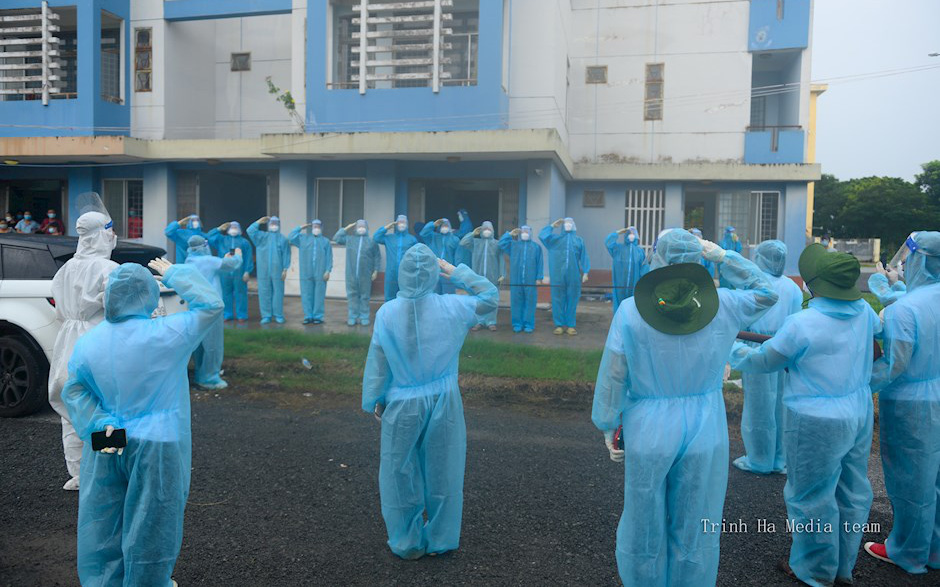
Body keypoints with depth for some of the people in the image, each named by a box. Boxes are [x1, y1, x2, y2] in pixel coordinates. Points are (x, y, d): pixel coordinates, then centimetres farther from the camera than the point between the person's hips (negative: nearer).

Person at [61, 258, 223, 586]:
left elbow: (74, 390, 1)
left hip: (106, 451, 5)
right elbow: (211, 305, -13)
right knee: (150, 525, 11)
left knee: (103, 523, 18)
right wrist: (173, 273, -6)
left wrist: (99, 424, -6)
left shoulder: (87, 342, -2)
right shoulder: (165, 335, -19)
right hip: (155, 449, -4)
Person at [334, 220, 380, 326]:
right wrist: (346, 228, 7)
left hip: (365, 274, -2)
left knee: (364, 296, 4)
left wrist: (375, 270, -2)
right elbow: (336, 238, 9)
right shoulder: (349, 239, 11)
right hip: (351, 273, 2)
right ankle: (352, 317, 12)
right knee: (352, 295, 5)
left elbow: (376, 257, 3)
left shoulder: (372, 241, 5)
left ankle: (364, 317, 11)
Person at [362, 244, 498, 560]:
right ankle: (440, 539, 30)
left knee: (400, 473, 15)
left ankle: (407, 542, 28)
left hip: (403, 405, -1)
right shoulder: (451, 307, -12)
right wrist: (456, 272, 3)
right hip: (443, 402, 1)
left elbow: (377, 365, -6)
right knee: (442, 471, 16)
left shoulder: (386, 313, -13)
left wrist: (373, 401, 8)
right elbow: (491, 296, 3)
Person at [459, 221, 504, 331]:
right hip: (478, 276, 1)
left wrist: (502, 274, -3)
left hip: (492, 276, -1)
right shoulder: (475, 242, 11)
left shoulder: (497, 244, 7)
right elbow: (462, 243, -1)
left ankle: (491, 321, 9)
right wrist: (473, 234, 0)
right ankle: (480, 321, 11)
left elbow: (501, 260, 4)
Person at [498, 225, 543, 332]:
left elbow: (539, 264, 5)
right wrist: (510, 234, 4)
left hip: (530, 279, -1)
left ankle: (528, 324, 6)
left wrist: (539, 278, -3)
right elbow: (501, 243, 2)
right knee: (516, 301, 1)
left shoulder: (536, 247, 11)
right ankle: (517, 324, 8)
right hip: (516, 279, 1)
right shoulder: (513, 244, 16)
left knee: (530, 302, -1)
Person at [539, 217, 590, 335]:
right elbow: (542, 236, 0)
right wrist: (553, 225, 3)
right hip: (558, 275, 0)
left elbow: (583, 258, 8)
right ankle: (559, 325, 8)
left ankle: (571, 325, 9)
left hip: (573, 275, 0)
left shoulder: (579, 240, 14)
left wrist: (585, 272, -1)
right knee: (558, 300, 1)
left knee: (572, 300, 2)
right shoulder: (556, 239, 14)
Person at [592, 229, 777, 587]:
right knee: (694, 530, 16)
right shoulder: (722, 306, -8)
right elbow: (766, 292, 12)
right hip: (705, 435, 1)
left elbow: (612, 378, -8)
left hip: (648, 434, -1)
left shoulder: (629, 311, -12)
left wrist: (608, 426, 5)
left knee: (644, 528, 16)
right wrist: (723, 257, 4)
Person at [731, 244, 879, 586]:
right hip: (860, 414, 8)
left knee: (812, 497, 10)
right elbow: (878, 328, 22)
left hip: (818, 423, -8)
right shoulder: (864, 312, -4)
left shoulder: (802, 324, -25)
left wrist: (735, 352, 8)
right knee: (852, 493, 20)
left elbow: (763, 362, -11)